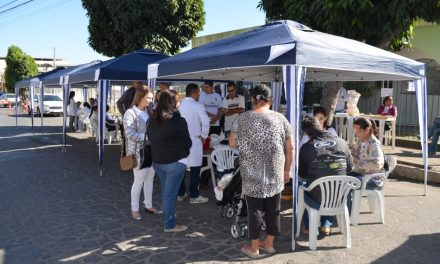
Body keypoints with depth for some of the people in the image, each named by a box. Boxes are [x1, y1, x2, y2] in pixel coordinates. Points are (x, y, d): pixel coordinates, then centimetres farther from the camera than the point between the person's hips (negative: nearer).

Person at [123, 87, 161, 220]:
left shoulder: (148, 112, 9)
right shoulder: (130, 113, -12)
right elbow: (130, 134, -20)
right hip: (139, 152, -6)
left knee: (150, 178, 13)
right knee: (139, 181, 2)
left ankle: (148, 205, 28)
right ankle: (134, 209, 19)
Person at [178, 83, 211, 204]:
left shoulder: (179, 106, 5)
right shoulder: (198, 106, -12)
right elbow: (206, 122, -23)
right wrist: (203, 136, -9)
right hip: (194, 141, -6)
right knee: (195, 169, 3)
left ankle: (180, 194, 22)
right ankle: (194, 196, 10)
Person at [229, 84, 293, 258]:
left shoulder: (241, 119, -4)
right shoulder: (280, 119, -2)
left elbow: (232, 144, 4)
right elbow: (290, 148, 1)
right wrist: (287, 170, 11)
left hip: (252, 174, -1)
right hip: (275, 173, 1)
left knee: (255, 209, 9)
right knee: (273, 209, 14)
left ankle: (254, 247, 21)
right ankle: (269, 243, 28)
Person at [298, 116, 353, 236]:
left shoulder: (306, 147, -10)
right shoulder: (342, 143, -4)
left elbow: (302, 174, 1)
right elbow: (349, 167, 9)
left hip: (317, 198, -2)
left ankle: (309, 226, 30)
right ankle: (326, 225, 30)